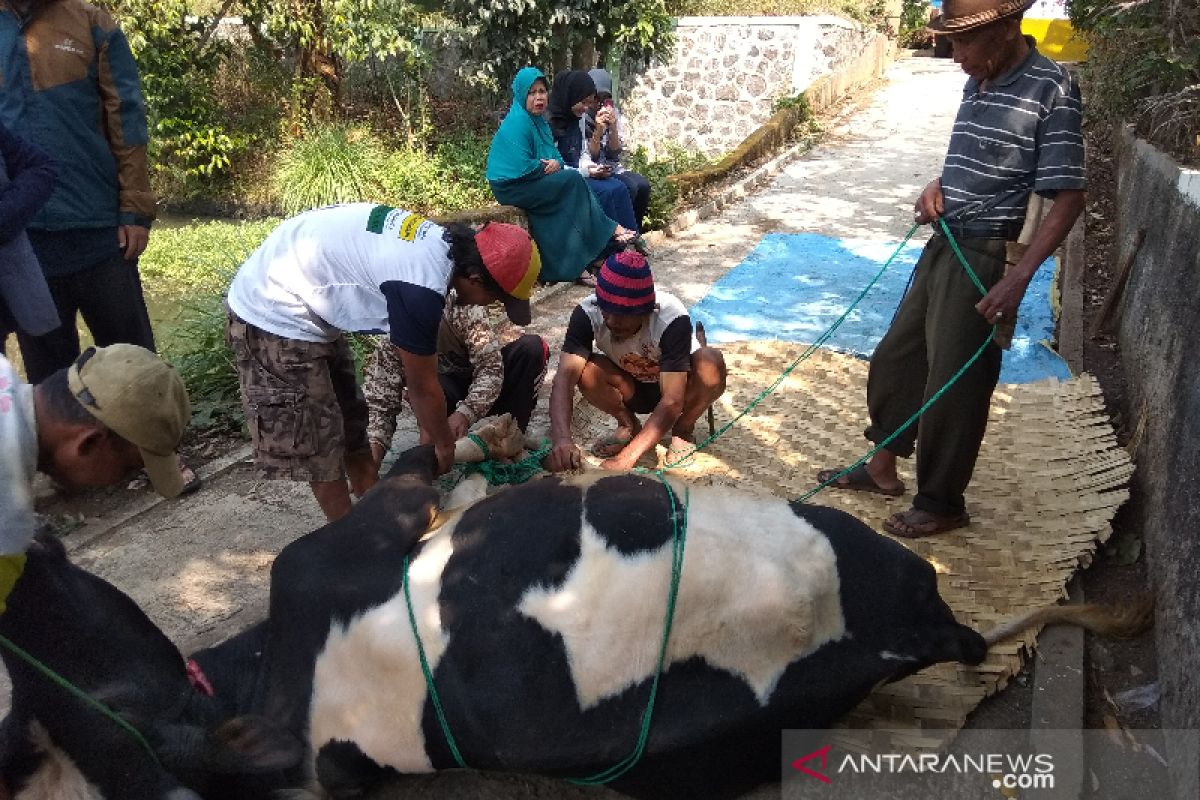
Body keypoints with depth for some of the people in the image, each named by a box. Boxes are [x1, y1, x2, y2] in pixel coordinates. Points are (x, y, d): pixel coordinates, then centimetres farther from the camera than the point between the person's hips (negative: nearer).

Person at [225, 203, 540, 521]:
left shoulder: (441, 243, -3)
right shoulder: (420, 288, -31)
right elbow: (423, 385, -16)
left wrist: (430, 430, 14)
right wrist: (444, 443, 1)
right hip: (274, 315, -10)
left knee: (350, 420, 17)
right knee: (315, 438, 0)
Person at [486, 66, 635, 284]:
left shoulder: (538, 120, 13)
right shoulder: (516, 123, -17)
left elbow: (553, 153, 17)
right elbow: (522, 167, -25)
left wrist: (556, 163, -7)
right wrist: (546, 168, -8)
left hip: (533, 182, 9)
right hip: (513, 187, -9)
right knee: (573, 180, -16)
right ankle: (608, 230, -2)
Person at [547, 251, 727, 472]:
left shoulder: (672, 319, -35)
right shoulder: (588, 312, -28)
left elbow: (672, 400, -39)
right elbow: (564, 376, -36)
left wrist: (627, 458, -48)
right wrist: (561, 437, -55)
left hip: (674, 385, -2)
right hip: (630, 388, 2)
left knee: (711, 363, -35)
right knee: (584, 370, -30)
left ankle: (683, 430, -5)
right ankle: (628, 425, 1)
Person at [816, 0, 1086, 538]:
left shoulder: (1050, 89, -16)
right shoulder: (979, 81, 8)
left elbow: (1067, 199, -18)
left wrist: (1018, 277, -26)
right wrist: (939, 186, 3)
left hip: (986, 258, -8)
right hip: (945, 244, 9)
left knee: (954, 381, 1)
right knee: (895, 356, 16)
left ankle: (942, 503, 19)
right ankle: (882, 467, 34)